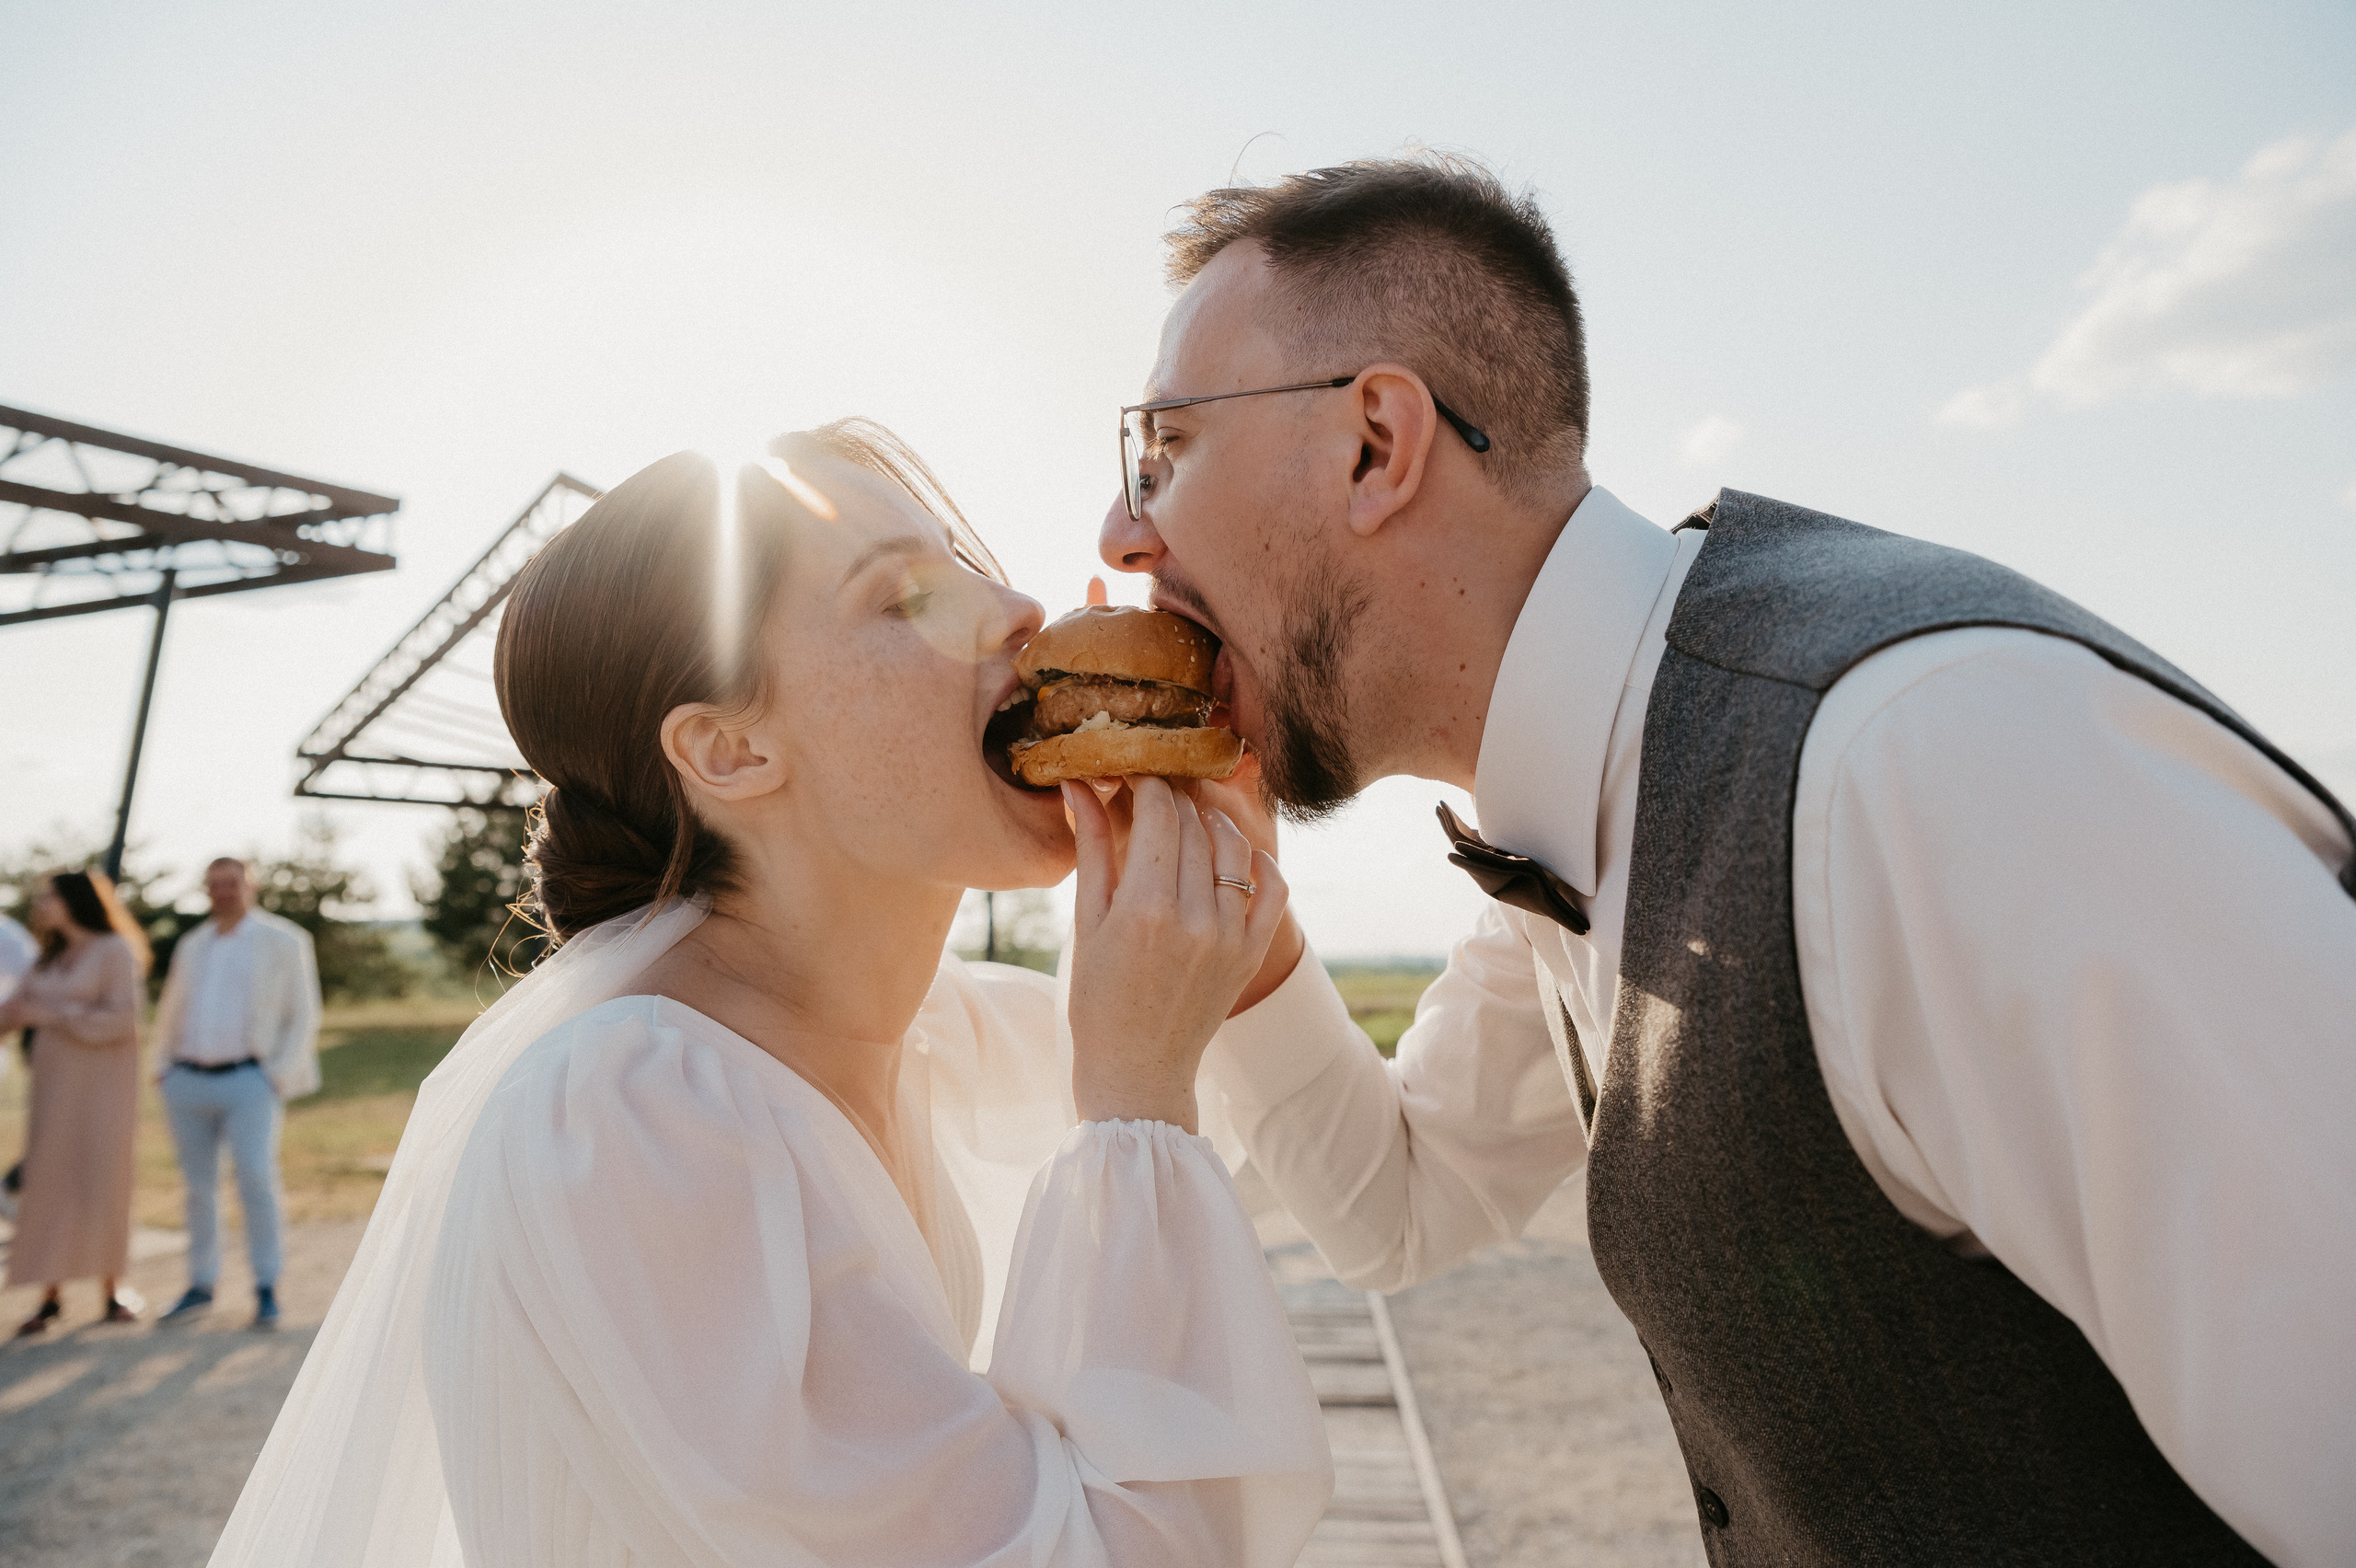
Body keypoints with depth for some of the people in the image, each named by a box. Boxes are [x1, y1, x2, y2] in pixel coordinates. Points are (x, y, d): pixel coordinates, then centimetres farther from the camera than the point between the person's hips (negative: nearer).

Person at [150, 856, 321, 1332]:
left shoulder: (283, 941, -1)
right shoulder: (192, 946, 14)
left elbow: (302, 1016, -3)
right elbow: (170, 1014, 24)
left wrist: (279, 1079, -11)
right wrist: (164, 1070, 11)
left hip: (249, 1082, -5)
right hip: (188, 1082, 5)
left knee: (257, 1178, -16)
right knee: (198, 1186, 9)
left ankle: (267, 1289, -6)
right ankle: (201, 1286, 21)